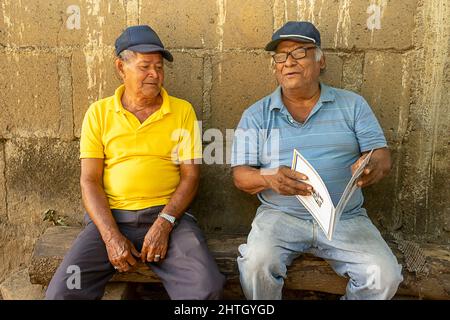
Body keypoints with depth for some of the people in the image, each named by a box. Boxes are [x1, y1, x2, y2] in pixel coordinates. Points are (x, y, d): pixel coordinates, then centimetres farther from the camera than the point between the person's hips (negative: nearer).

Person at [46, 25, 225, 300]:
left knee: (207, 287, -22)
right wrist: (111, 236, -11)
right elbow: (89, 180, 2)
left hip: (168, 215, 0)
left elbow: (190, 175, 1)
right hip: (110, 216, 1)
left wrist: (164, 224, -13)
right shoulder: (99, 112, 6)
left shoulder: (183, 111, 4)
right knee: (62, 292, -16)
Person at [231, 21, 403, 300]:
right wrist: (268, 179, -24)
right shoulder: (256, 115, 5)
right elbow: (241, 175, 0)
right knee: (256, 264, -28)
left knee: (386, 275, -19)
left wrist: (374, 167, -22)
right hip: (280, 215, -1)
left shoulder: (352, 104, 8)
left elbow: (383, 156, 4)